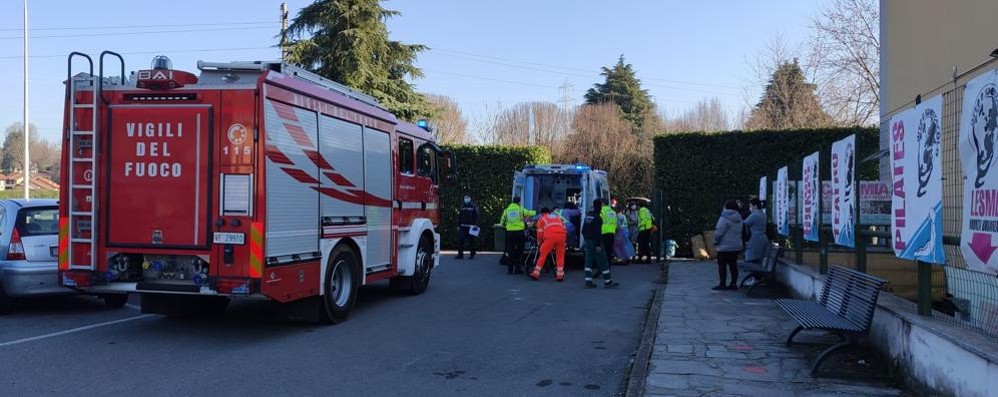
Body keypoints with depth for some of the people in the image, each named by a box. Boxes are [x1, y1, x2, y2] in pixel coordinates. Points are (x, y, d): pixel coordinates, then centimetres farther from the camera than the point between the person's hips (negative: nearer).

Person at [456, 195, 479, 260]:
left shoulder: (473, 207, -1)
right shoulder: (462, 207, 13)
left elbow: (476, 216, -5)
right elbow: (459, 216, 17)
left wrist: (475, 225, -12)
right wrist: (458, 225, 12)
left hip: (471, 227, -4)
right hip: (463, 227, 4)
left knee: (471, 241, 1)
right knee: (460, 240, -2)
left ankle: (472, 255, 10)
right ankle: (460, 254, 3)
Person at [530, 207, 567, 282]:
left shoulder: (541, 219, 24)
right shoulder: (558, 217, 34)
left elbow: (540, 233, 16)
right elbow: (565, 229, 23)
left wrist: (539, 242, 32)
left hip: (550, 236, -3)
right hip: (561, 235, 3)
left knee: (543, 254, 7)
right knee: (560, 255, 14)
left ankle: (536, 273, 9)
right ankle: (560, 275, 9)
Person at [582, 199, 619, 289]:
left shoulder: (588, 215, 11)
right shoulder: (597, 218, -16)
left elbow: (583, 230, 17)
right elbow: (597, 232, -20)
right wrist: (598, 245, -20)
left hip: (588, 241, 8)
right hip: (595, 242, -8)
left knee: (589, 262, 7)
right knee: (603, 262, -1)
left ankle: (588, 282, 5)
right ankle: (608, 282, 3)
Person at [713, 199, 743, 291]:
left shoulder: (724, 218, -17)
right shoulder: (739, 219, 9)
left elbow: (719, 232, -18)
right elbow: (740, 232, 14)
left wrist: (715, 241, -3)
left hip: (725, 247, -7)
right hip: (737, 246, 7)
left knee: (722, 265, 0)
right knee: (733, 265, 11)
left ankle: (722, 284, 0)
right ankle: (734, 284, 13)